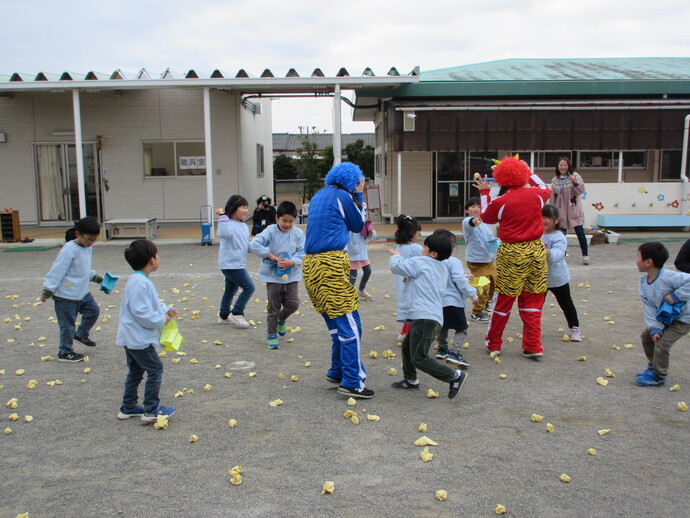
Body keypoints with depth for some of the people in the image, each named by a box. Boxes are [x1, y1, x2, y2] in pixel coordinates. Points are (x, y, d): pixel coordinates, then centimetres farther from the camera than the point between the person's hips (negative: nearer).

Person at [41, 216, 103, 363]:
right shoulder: (70, 249, -22)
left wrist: (95, 277, 24)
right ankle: (65, 353, 17)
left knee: (93, 311, 17)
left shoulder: (88, 248, 5)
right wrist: (48, 290, -19)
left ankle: (81, 334, 40)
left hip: (82, 292, 8)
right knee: (68, 324, 2)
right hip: (66, 296, -8)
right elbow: (57, 270, -21)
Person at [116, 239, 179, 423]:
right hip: (139, 339, -11)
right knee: (155, 369, -3)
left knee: (135, 371, 19)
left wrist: (166, 309, 8)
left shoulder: (139, 280, 11)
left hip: (131, 338, 11)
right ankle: (151, 410, 4)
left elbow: (152, 303, 22)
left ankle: (128, 407, 29)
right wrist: (162, 319, -16)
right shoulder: (140, 283, -23)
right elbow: (141, 312, -27)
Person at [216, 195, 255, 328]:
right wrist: (222, 217, -40)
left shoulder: (243, 226, 13)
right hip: (230, 263, -10)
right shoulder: (228, 224, -16)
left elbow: (246, 245, 18)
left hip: (237, 264, 10)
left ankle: (224, 316, 35)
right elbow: (223, 234, -39)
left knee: (230, 291, 20)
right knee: (249, 287, -13)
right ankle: (237, 314, -4)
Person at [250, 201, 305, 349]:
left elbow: (302, 253, -5)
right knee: (273, 307, 5)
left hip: (291, 275, 2)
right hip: (273, 275, -2)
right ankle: (272, 334, 21)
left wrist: (292, 262, -23)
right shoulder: (271, 231, -9)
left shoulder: (298, 233, -3)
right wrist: (271, 256, -18)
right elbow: (254, 245, -17)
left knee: (293, 304, 0)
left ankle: (281, 319, 33)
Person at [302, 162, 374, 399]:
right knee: (350, 324, -4)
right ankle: (352, 382, -2)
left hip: (311, 264, 9)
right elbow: (358, 225, 7)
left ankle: (337, 371, 27)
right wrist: (358, 196, 13)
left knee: (337, 323, 18)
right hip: (331, 264, -9)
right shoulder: (342, 196, -5)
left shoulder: (318, 196, 19)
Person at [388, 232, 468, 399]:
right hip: (433, 317, 11)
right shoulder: (442, 268, 21)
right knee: (407, 345, 26)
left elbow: (396, 267, -3)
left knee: (418, 359, -9)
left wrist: (396, 256, 17)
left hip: (424, 318, -11)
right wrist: (411, 280, 24)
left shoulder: (420, 262, -6)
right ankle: (410, 380, 37)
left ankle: (455, 376, -6)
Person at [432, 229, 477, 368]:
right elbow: (460, 281, -18)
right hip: (452, 300, -6)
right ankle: (455, 352, -11)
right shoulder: (453, 262, -16)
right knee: (461, 328, 3)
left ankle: (442, 349, 32)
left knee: (442, 326, 26)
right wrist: (472, 294, -5)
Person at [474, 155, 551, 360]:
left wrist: (485, 192, 19)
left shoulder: (500, 202, -12)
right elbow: (545, 189, 24)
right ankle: (533, 347, 14)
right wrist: (529, 172, 31)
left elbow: (486, 217, 9)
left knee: (503, 300, 8)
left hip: (512, 254, -3)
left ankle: (493, 344, 21)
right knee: (532, 301, 12)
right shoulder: (536, 195, -2)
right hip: (536, 251, 4)